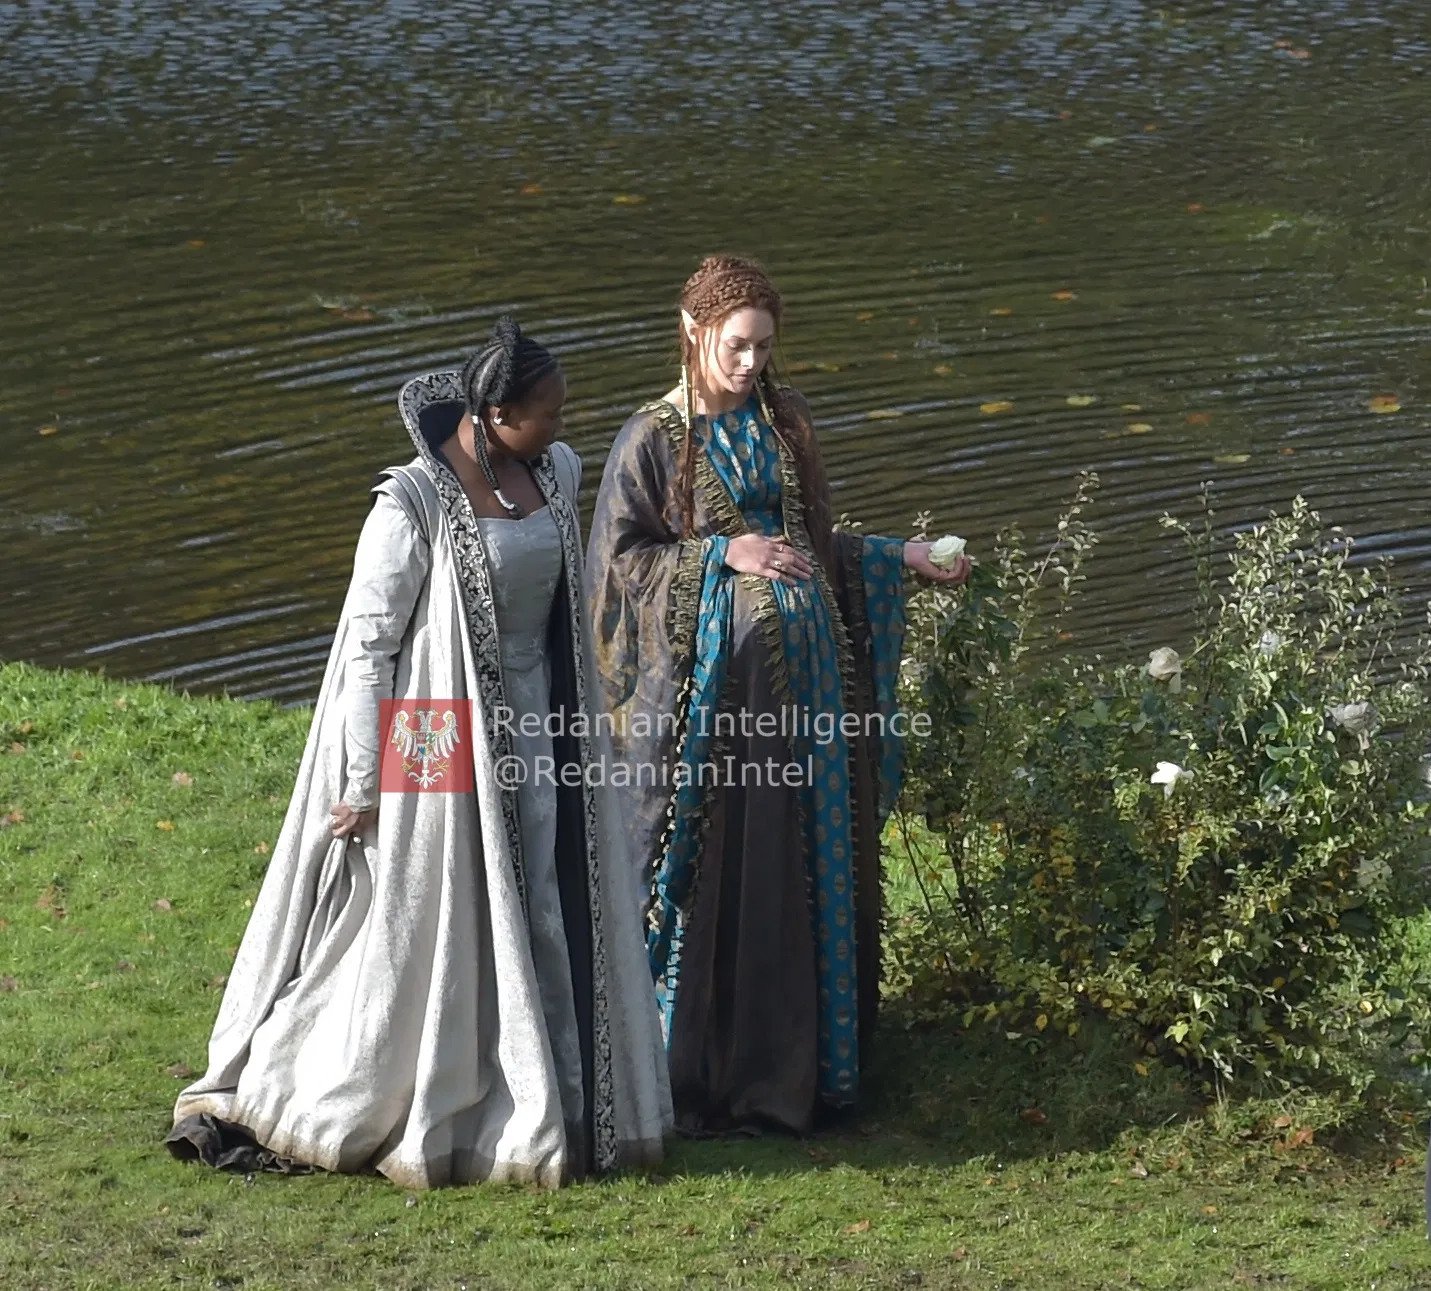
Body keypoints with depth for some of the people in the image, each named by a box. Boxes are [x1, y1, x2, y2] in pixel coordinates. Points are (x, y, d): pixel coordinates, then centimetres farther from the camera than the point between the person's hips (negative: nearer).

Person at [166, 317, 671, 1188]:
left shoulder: (558, 472, 3)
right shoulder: (415, 502, -17)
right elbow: (368, 642, -14)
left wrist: (581, 734, 18)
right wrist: (363, 784, -13)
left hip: (540, 731, 6)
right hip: (449, 743, -6)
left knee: (552, 924, 10)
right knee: (418, 930, 1)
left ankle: (557, 1108, 23)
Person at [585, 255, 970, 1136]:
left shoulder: (783, 422, 10)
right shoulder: (656, 438, -5)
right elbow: (620, 556, -6)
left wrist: (900, 558, 7)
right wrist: (723, 555, -15)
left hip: (803, 668, 5)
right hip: (710, 674, -5)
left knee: (805, 859, 8)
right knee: (713, 868, -2)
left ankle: (793, 1054, 18)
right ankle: (702, 1069, 7)